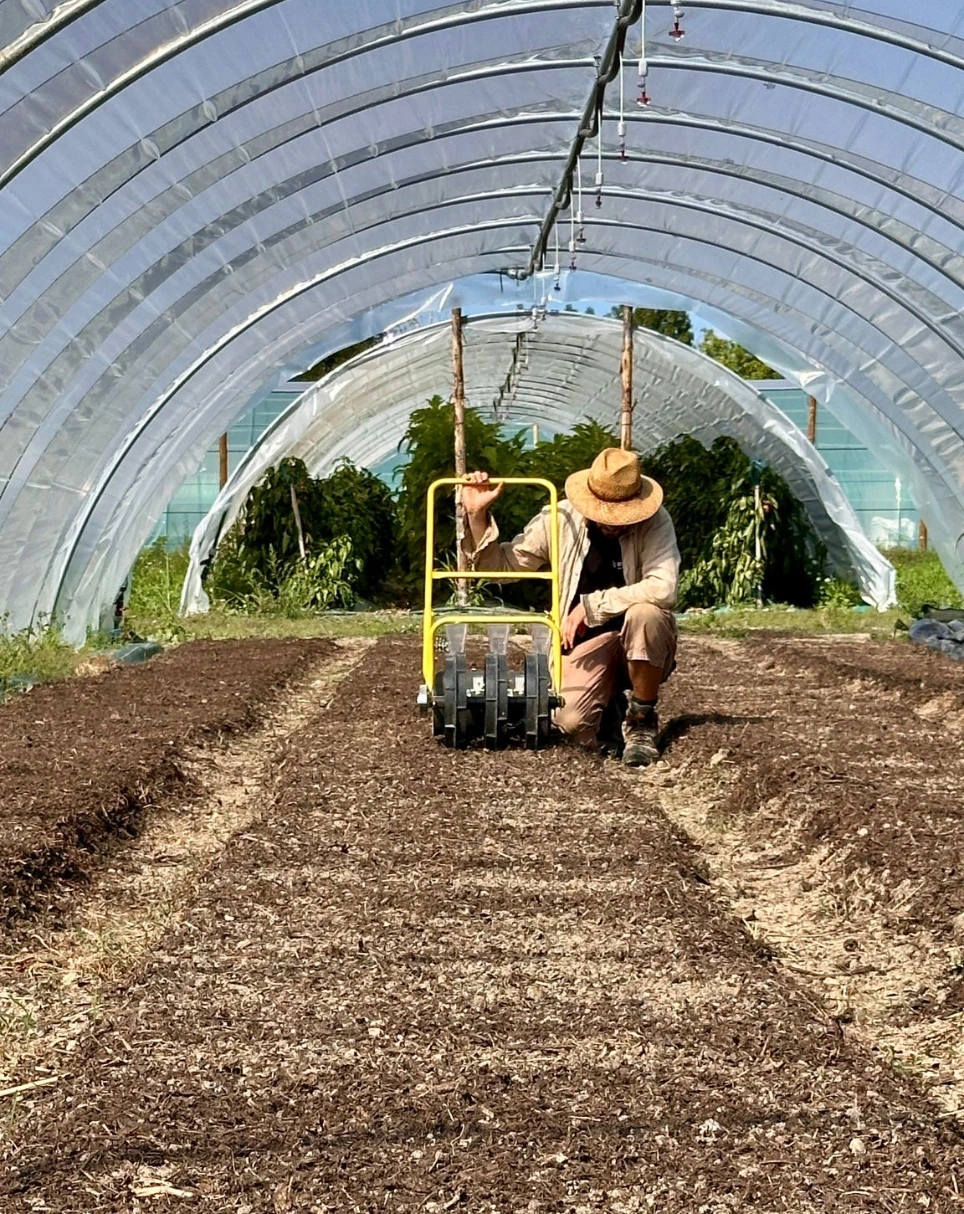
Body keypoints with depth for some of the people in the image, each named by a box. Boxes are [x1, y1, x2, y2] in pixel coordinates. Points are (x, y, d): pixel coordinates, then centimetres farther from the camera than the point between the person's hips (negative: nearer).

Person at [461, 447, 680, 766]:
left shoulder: (654, 522, -15)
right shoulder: (559, 520, -7)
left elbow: (663, 588, -30)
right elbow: (500, 565, 2)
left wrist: (592, 605, -27)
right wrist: (477, 516, -14)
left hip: (642, 646, -1)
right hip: (586, 641, 1)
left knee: (645, 613, -36)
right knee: (570, 721, -27)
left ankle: (642, 722, -12)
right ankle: (611, 698, 14)